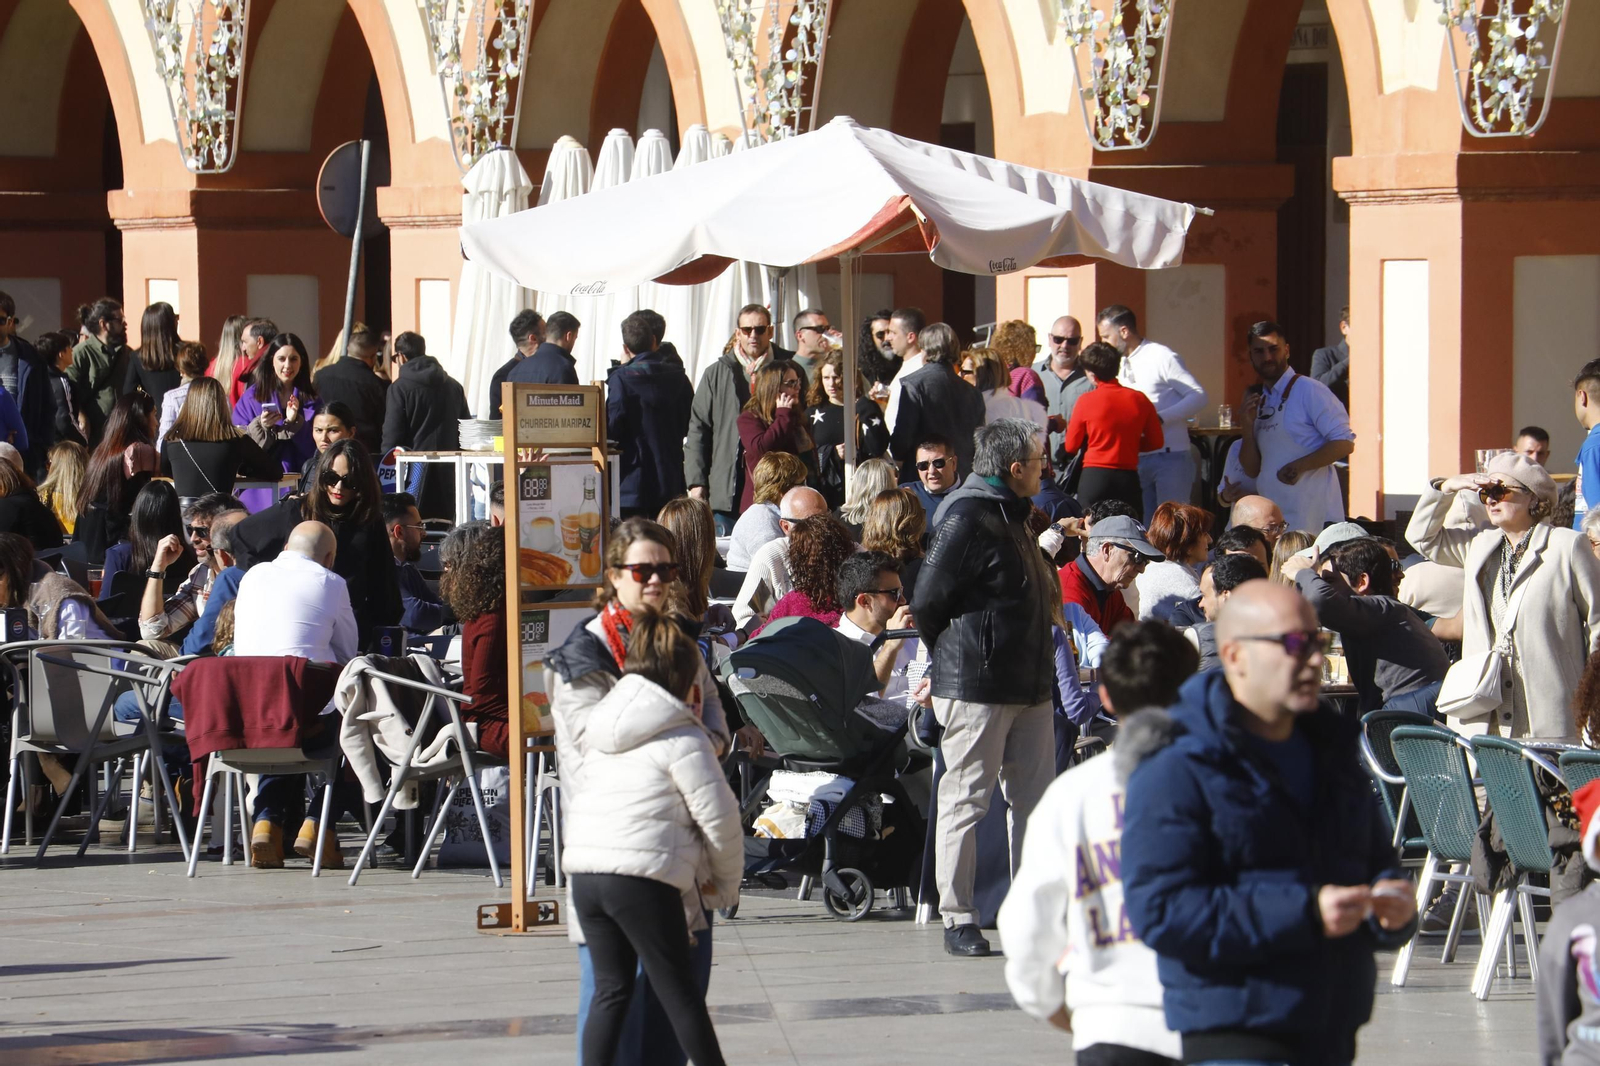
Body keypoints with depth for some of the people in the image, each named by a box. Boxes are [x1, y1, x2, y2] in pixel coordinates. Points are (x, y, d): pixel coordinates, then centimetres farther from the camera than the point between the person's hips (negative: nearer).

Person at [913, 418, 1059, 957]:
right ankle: (958, 919, 1)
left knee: (1035, 799, 9)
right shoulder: (968, 518, -14)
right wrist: (952, 654, -3)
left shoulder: (1010, 514, 17)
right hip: (977, 688, -9)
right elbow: (929, 600, -16)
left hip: (1028, 688, 9)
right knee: (965, 800, -3)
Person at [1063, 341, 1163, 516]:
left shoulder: (1086, 401, -6)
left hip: (1094, 477, -2)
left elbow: (1071, 446, 3)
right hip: (1128, 478, 2)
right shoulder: (1139, 400, 0)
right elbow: (1156, 442, 8)